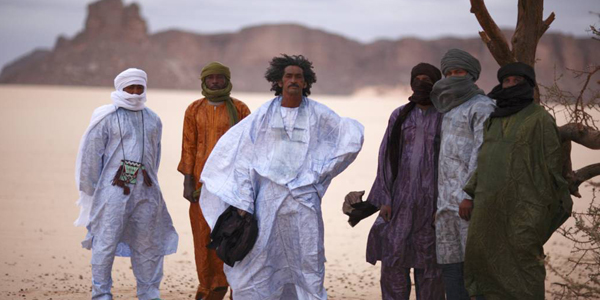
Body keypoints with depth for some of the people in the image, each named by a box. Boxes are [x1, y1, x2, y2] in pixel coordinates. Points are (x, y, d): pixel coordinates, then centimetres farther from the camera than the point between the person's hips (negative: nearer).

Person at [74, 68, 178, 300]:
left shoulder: (153, 120, 14)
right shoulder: (107, 118, -2)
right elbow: (92, 154, -1)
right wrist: (93, 191, 0)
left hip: (146, 192, 5)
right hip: (114, 189, -5)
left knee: (148, 243, 8)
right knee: (106, 242, -7)